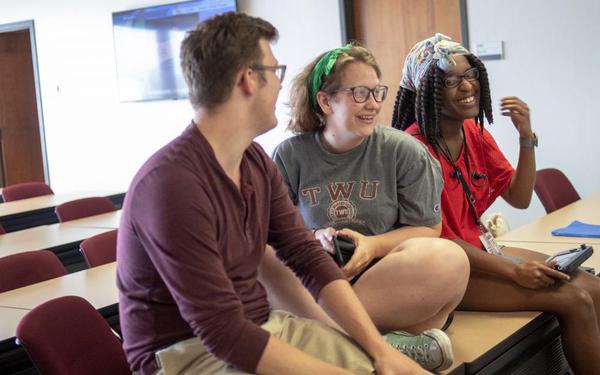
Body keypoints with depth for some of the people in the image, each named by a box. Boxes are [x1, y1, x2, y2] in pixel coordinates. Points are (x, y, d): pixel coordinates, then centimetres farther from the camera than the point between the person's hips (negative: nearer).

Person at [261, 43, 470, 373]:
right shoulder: (290, 156, 5)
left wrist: (373, 245, -13)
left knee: (449, 258, -31)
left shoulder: (405, 152, 4)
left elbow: (429, 229, 4)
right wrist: (311, 239, -16)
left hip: (386, 278, 0)